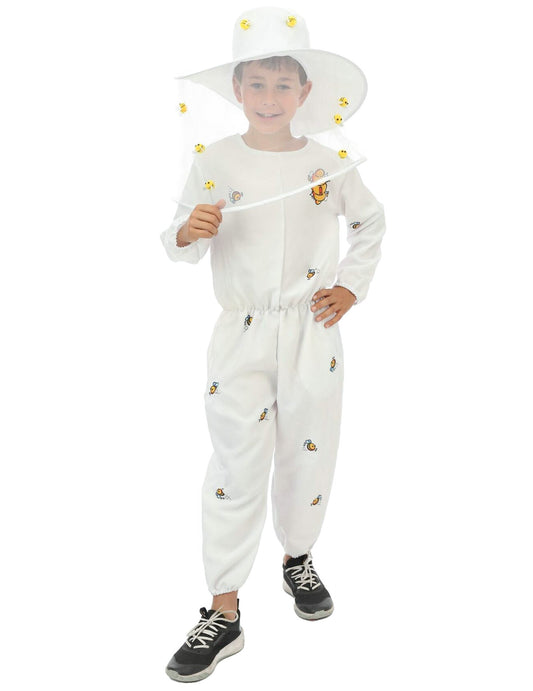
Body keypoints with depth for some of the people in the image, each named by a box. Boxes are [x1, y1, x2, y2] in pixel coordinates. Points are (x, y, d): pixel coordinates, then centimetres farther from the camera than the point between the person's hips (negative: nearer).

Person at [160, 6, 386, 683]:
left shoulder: (330, 162, 2)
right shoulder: (214, 161, -1)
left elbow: (370, 224, 16)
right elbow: (181, 245, 1)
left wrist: (351, 286, 5)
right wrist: (187, 232, -21)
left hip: (312, 333, 2)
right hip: (242, 333, -1)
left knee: (308, 453, 12)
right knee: (236, 467, -1)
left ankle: (299, 558, 40)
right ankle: (224, 613, 11)